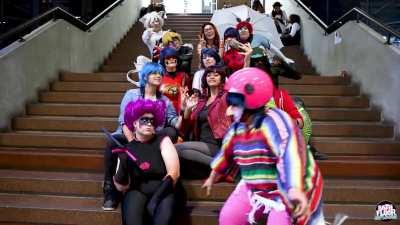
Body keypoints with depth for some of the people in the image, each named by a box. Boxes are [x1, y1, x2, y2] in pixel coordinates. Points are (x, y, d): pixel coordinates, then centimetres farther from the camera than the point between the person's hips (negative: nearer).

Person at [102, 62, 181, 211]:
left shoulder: (165, 100, 17)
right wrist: (133, 142, -22)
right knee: (113, 142, -34)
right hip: (129, 136, -1)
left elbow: (175, 123, 4)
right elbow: (124, 121, -4)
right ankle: (110, 192, -28)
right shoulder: (131, 94, 9)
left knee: (171, 132, -27)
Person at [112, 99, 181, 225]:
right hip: (137, 192, 1)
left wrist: (156, 198, -20)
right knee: (134, 198, -32)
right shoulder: (127, 148, 4)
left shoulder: (163, 141, 2)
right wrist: (123, 166, -18)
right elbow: (121, 187, 1)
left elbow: (174, 173, -9)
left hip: (163, 192, -1)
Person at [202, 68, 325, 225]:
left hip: (286, 191, -8)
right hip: (255, 189, 8)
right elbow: (225, 153, 16)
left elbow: (290, 153, -46)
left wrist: (295, 189, -61)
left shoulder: (273, 121, -30)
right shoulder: (237, 128, -2)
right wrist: (212, 177, 30)